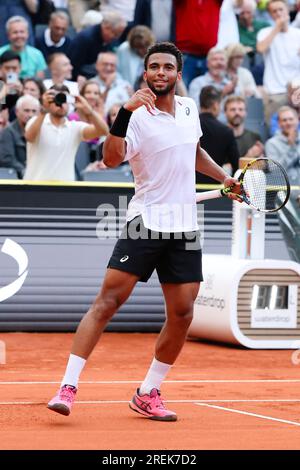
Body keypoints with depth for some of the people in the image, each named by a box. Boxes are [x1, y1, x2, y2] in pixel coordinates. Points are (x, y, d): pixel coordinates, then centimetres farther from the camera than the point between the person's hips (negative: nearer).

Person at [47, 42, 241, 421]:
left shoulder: (189, 109, 10)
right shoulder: (138, 117, -10)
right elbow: (111, 159, -29)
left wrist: (224, 178, 27)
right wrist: (125, 111, -38)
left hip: (184, 229, 6)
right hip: (145, 223, -6)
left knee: (182, 314, 2)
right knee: (108, 300, -12)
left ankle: (147, 394, 15)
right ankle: (68, 386, -11)